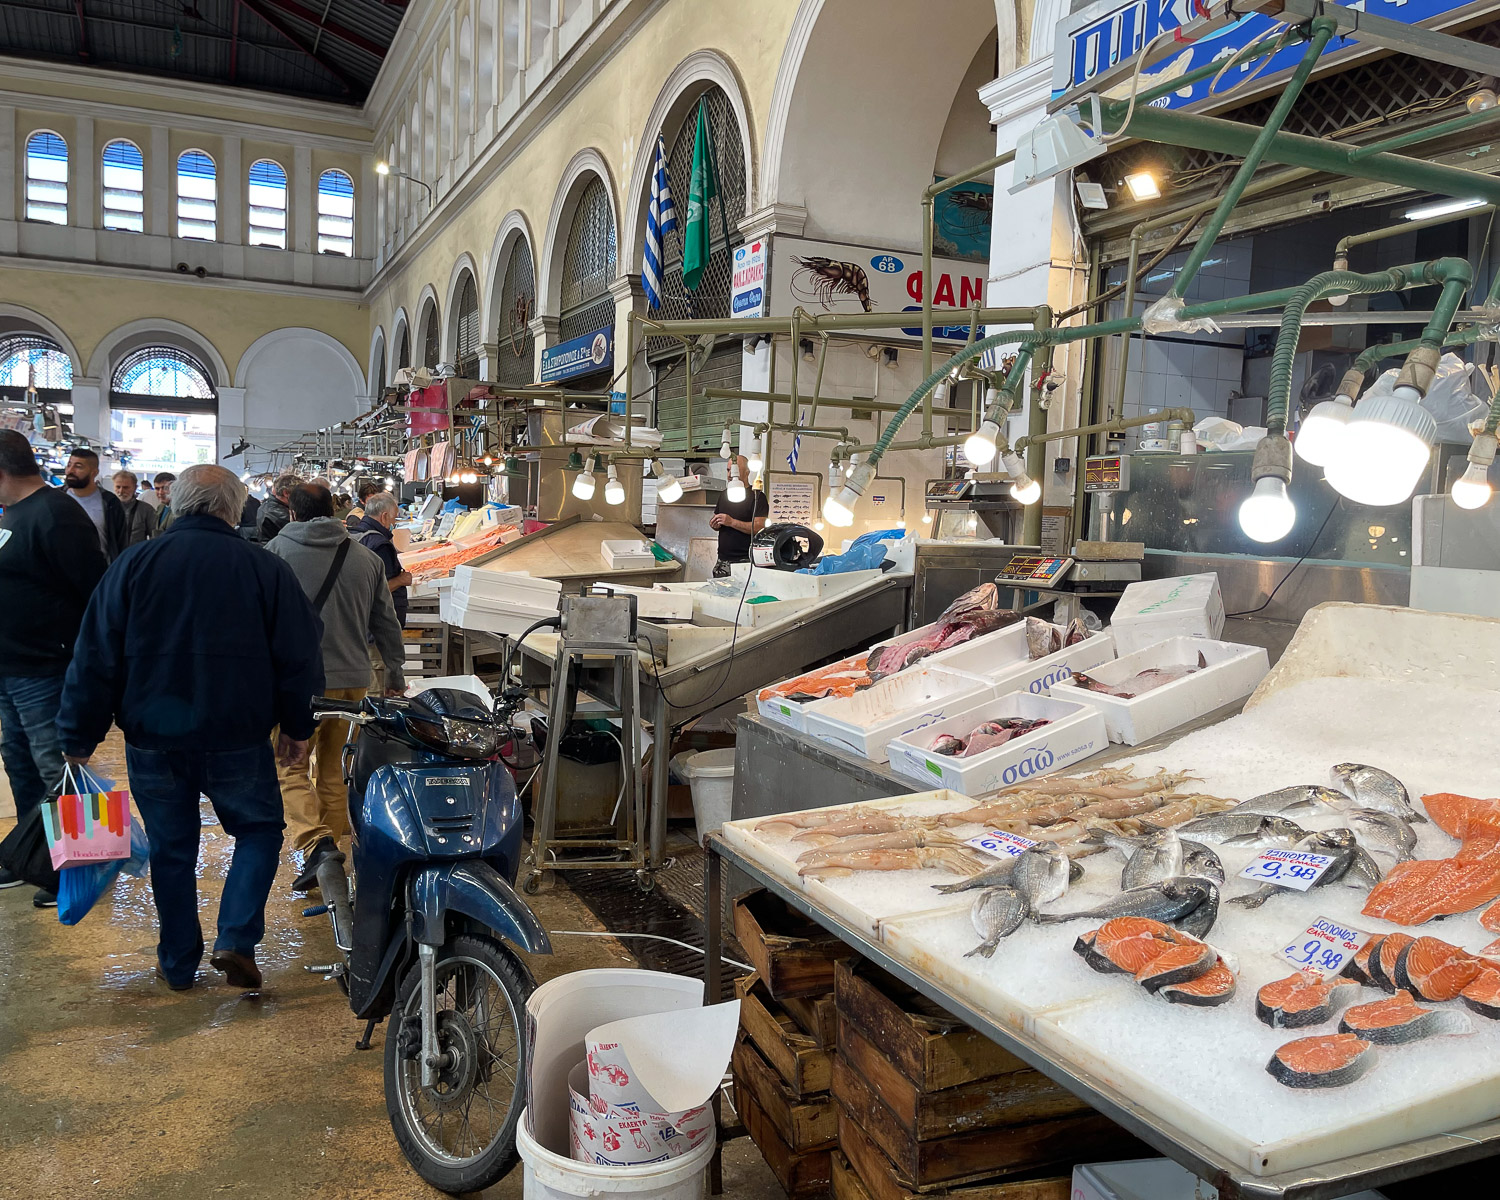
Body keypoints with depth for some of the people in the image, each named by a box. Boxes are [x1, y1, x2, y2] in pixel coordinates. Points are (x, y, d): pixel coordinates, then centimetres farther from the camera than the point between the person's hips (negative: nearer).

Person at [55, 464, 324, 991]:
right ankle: (236, 939, 1)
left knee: (171, 849, 16)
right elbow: (299, 656, -3)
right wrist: (298, 727, 9)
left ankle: (178, 963, 26)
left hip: (153, 739, 2)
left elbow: (96, 657, -1)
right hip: (237, 742, -2)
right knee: (260, 830, 17)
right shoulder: (265, 568, -6)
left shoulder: (134, 564, -2)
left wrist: (78, 736, 6)